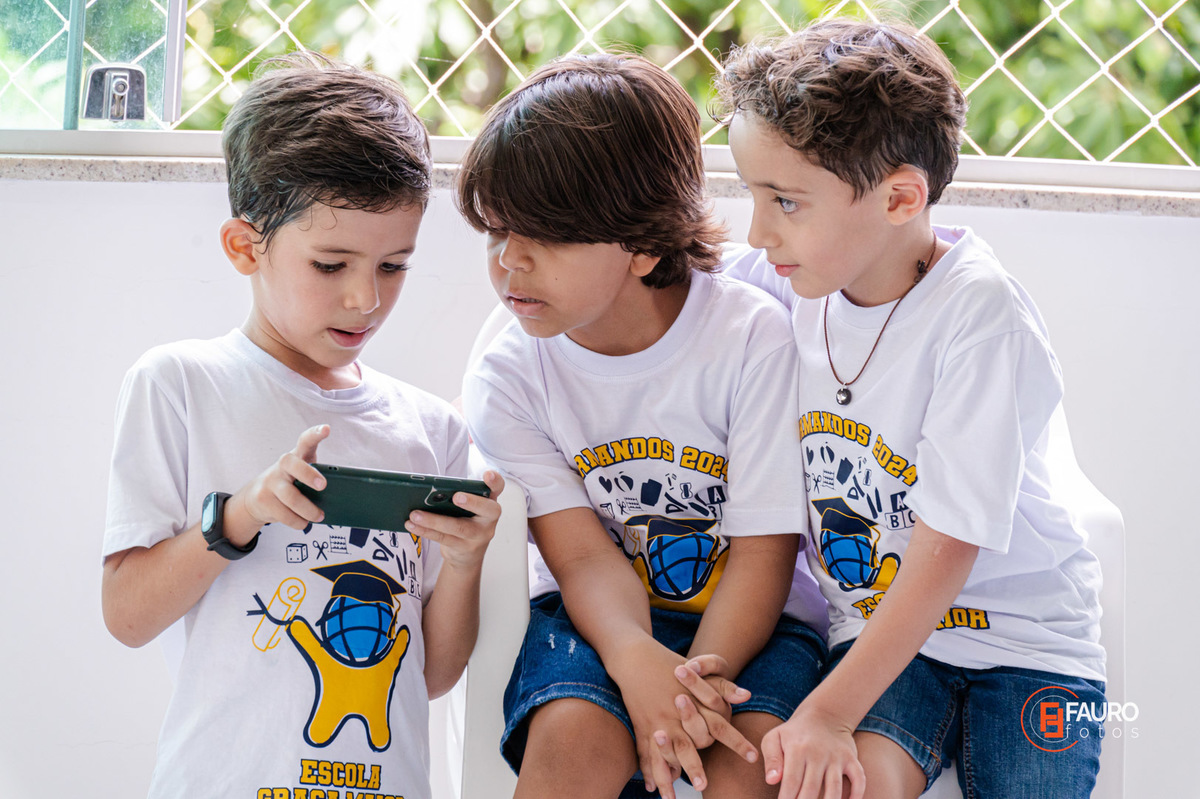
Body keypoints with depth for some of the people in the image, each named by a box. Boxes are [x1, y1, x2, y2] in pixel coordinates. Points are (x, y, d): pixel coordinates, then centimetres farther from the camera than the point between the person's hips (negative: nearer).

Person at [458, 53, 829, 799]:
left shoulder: (754, 337, -12)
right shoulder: (508, 379, -5)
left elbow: (764, 551, -12)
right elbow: (585, 558, -12)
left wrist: (697, 679, -29)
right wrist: (635, 658, -35)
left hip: (747, 623, -1)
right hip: (603, 616, 2)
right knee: (575, 736, -29)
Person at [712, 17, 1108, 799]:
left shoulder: (981, 318, -20)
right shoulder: (781, 281, -4)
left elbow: (945, 551, -21)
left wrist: (831, 710, -24)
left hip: (1025, 636, -3)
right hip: (878, 627, 3)